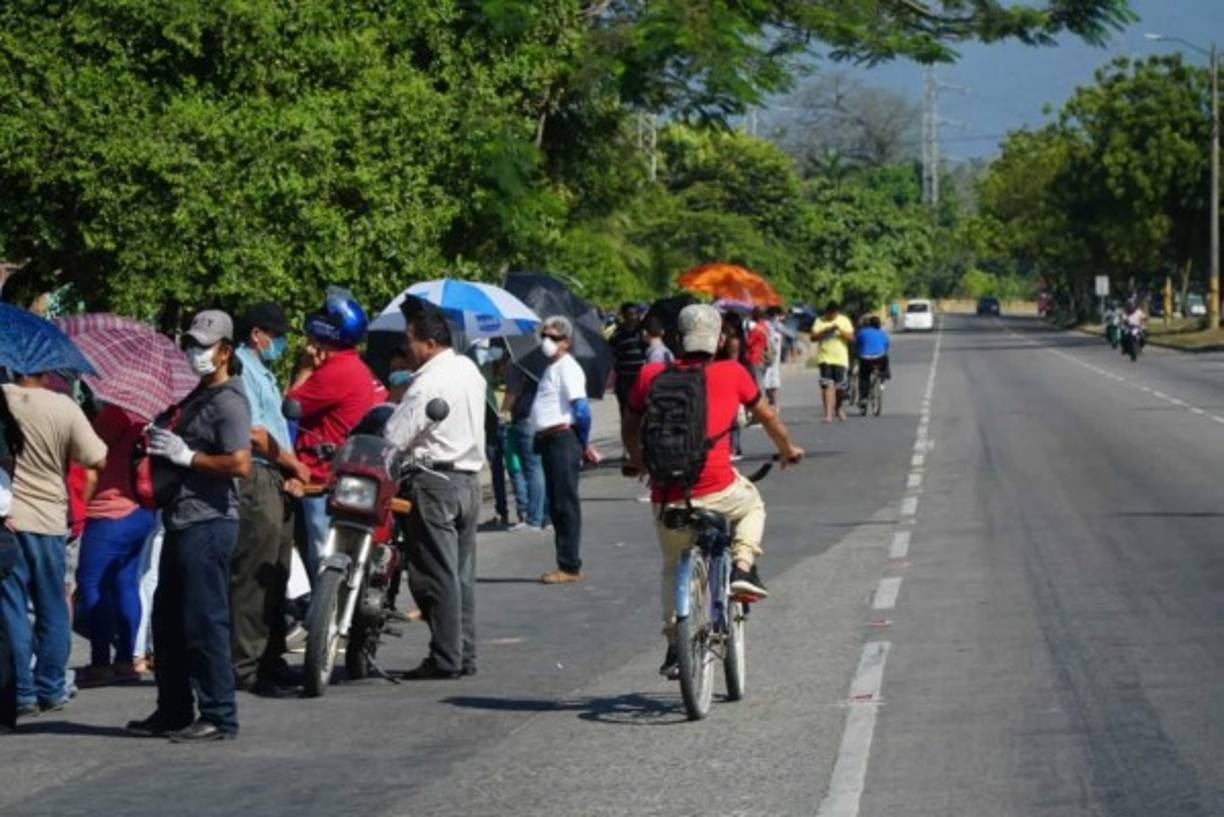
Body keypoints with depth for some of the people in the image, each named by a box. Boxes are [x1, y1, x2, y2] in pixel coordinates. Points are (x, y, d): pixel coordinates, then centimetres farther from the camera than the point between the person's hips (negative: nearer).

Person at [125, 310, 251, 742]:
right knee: (169, 621, 15)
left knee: (204, 623, -8)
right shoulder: (198, 397, 18)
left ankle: (219, 717, -3)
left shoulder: (228, 402, -12)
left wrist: (187, 456, -17)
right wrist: (163, 442, 11)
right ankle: (173, 711, 23)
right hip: (182, 521, 11)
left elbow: (240, 464, -23)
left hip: (208, 524, -11)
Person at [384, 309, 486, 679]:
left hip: (435, 481, -9)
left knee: (437, 575, -5)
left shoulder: (429, 383, -16)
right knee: (462, 574, 11)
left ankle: (445, 659, -5)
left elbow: (393, 439, -18)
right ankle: (464, 655, 14)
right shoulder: (468, 369, 11)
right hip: (469, 478, 9)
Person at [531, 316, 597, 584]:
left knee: (565, 503, -7)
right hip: (549, 441, 10)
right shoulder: (552, 368, 18)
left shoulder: (567, 368, -11)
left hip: (563, 439, -10)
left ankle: (570, 566, -5)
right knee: (557, 504, 12)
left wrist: (583, 444, -10)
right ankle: (567, 564, 17)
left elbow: (581, 410, -19)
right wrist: (583, 444, 15)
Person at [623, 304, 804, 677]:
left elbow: (632, 427, 21)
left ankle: (675, 645, 16)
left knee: (673, 568, 24)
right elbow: (767, 417, 20)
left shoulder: (652, 376, 8)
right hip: (716, 490, -2)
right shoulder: (732, 373, 5)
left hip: (666, 497, 2)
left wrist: (637, 460, 42)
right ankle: (742, 567, 11)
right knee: (752, 505, 32)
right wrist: (788, 449, 40)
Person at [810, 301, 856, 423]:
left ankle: (839, 408, 32)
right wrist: (825, 331, -17)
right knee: (827, 385, -12)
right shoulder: (820, 321, 5)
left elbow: (851, 338, -2)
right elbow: (813, 337, -3)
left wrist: (840, 330, -17)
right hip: (825, 358, -1)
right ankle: (828, 414, -15)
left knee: (840, 387, 3)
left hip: (840, 359, 1)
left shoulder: (844, 320, 6)